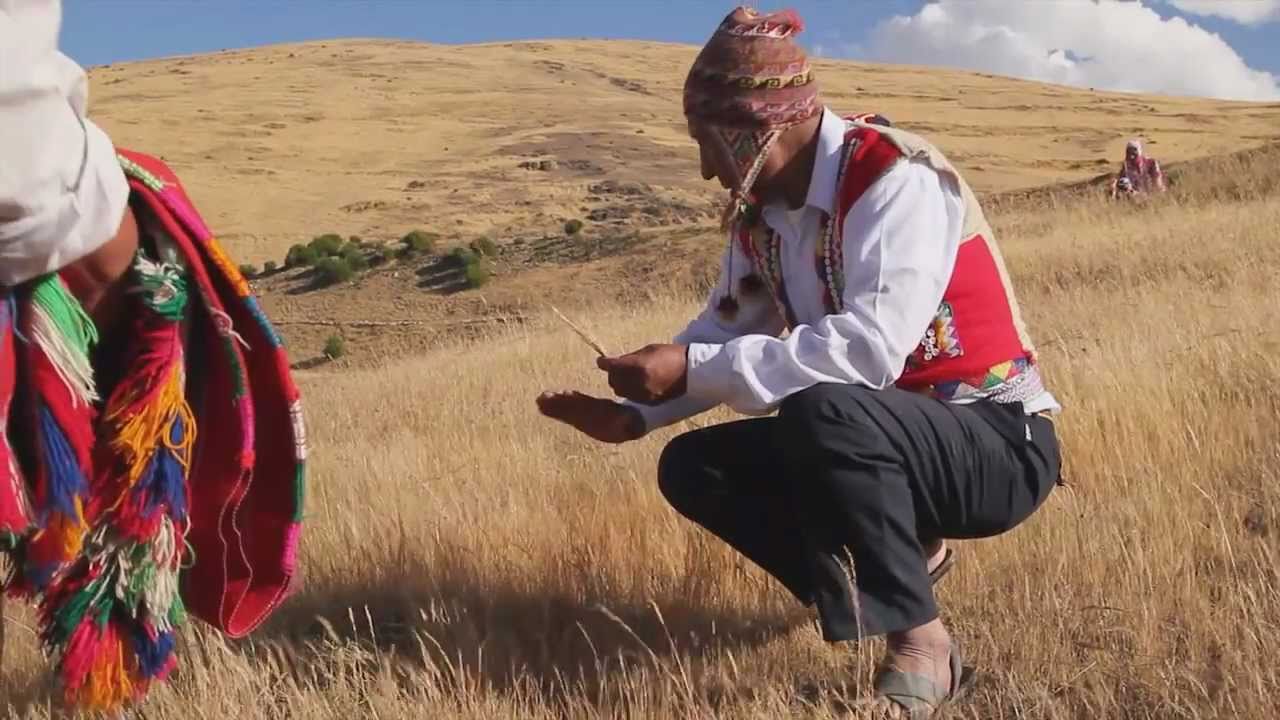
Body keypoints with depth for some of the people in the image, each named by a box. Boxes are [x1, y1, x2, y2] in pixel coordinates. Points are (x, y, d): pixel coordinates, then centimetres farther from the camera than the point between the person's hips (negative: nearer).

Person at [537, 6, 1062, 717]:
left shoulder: (896, 179, -23)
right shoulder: (760, 210, 2)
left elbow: (871, 348, -35)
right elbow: (725, 334, 6)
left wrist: (695, 369, -33)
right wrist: (634, 415, -10)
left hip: (997, 445, -8)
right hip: (879, 438, 8)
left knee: (825, 412, -36)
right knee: (692, 467, -3)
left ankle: (921, 646, -19)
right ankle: (897, 557, 7)